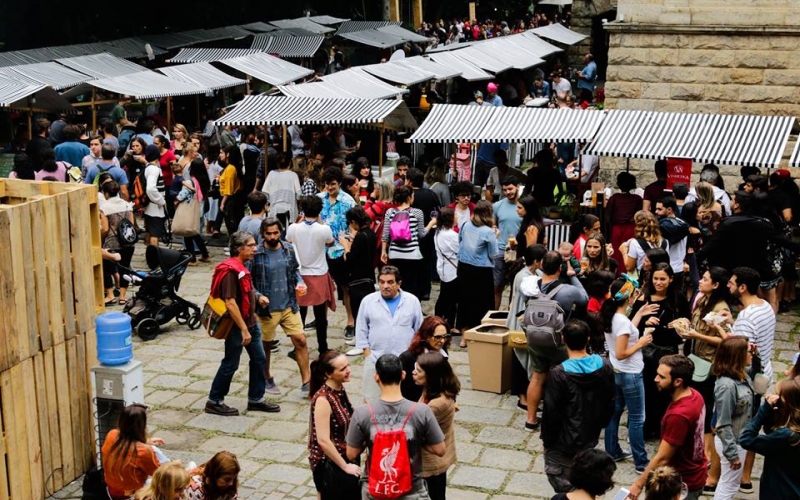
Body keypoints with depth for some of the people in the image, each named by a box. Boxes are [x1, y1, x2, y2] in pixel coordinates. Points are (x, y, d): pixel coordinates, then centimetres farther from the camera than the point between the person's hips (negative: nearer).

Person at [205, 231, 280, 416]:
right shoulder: (230, 270, -22)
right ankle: (214, 401, 17)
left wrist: (258, 298, 6)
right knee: (230, 364, 3)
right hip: (237, 325, -9)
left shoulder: (242, 267, 8)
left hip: (250, 322, 9)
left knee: (259, 359, 13)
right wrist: (243, 329, -25)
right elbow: (230, 303, -26)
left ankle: (256, 399, 25)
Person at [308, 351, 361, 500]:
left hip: (346, 456, 8)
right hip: (329, 463, -8)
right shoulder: (323, 399, -25)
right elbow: (323, 440, -24)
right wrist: (345, 466, -17)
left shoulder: (340, 389, 0)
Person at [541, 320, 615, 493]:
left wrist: (547, 439, -6)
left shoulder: (558, 373, -25)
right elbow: (609, 402, 4)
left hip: (564, 440, -6)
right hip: (590, 435, 6)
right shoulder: (605, 366, -8)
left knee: (564, 485, 8)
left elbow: (551, 412, -19)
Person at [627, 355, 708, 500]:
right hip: (695, 475, 9)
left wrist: (639, 484, -15)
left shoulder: (678, 415, -32)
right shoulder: (695, 395, -5)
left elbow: (662, 459, -25)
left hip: (683, 483, -9)